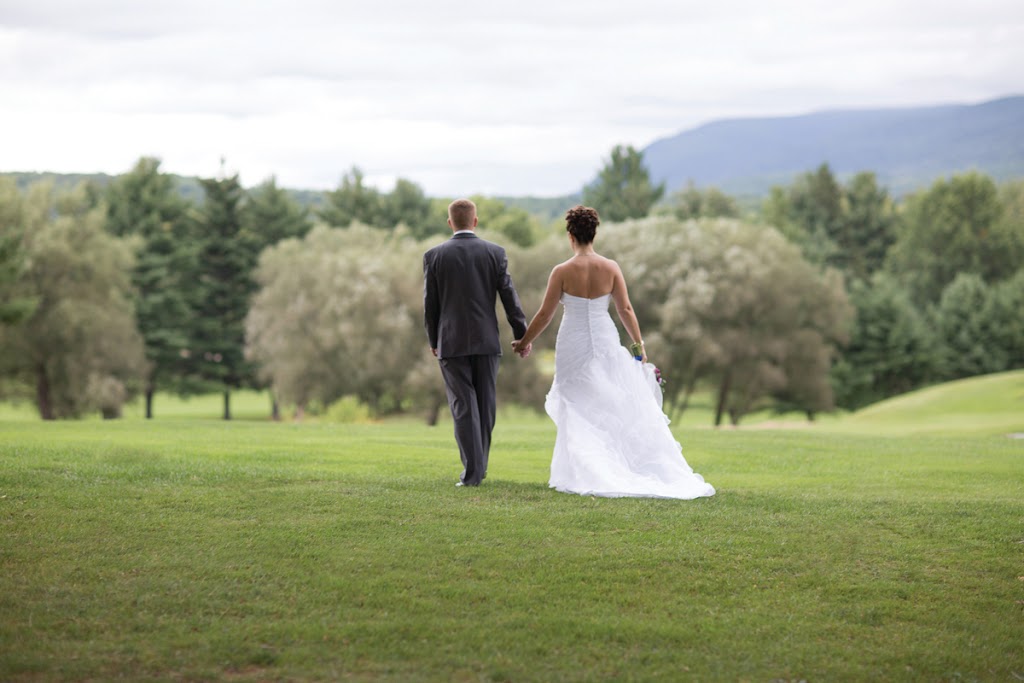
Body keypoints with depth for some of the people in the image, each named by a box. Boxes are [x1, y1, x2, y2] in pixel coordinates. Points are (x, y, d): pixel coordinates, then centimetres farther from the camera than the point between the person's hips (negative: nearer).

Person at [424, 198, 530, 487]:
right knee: (484, 405, 12)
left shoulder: (434, 256, -3)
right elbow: (509, 297, -2)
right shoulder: (495, 253, -1)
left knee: (463, 407, -1)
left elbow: (430, 304, 1)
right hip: (486, 342, 1)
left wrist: (433, 341, 13)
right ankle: (479, 466, 20)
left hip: (451, 343, -1)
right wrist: (522, 335, 5)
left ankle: (472, 471, -10)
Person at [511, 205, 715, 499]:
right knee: (620, 408, 11)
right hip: (605, 342, 2)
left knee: (578, 412, 7)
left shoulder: (562, 272, -11)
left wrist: (524, 342, 9)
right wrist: (640, 346, 7)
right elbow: (625, 310, -2)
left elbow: (545, 315, -5)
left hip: (573, 345, -2)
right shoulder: (611, 267, -4)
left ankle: (581, 475, 4)